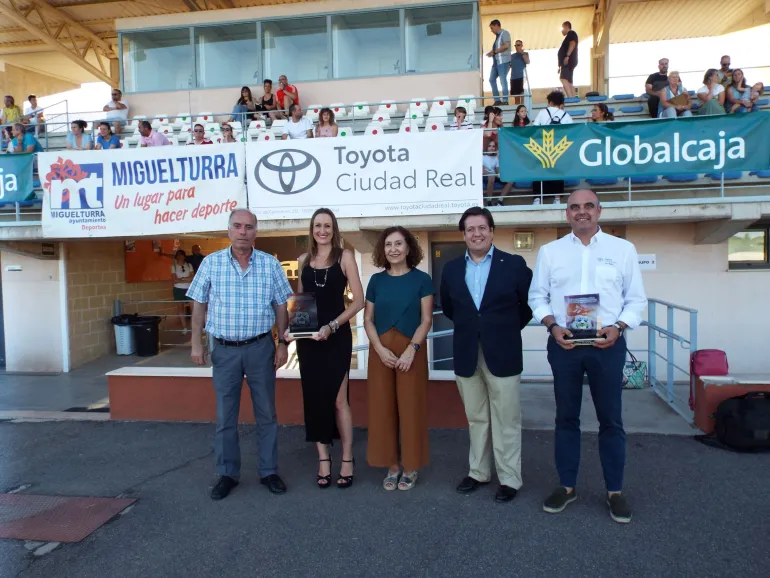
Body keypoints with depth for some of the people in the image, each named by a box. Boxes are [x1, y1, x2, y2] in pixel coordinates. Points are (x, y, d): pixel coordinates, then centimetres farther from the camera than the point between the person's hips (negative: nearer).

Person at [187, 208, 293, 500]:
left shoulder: (270, 264, -2)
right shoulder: (211, 262, -2)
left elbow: (280, 307, 3)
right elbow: (199, 305, 4)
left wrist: (282, 343, -1)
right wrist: (196, 344, 0)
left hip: (260, 347, 0)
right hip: (225, 349, 0)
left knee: (266, 413, 9)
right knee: (225, 416, 9)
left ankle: (269, 471, 23)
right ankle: (227, 474, 24)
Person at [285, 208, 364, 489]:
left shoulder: (344, 256, -3)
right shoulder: (304, 260, 9)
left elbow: (358, 300, -7)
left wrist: (332, 326, -17)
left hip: (337, 337, -4)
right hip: (307, 338, 4)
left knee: (338, 400, 2)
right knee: (314, 399, 9)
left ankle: (347, 460, 16)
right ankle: (323, 460, 21)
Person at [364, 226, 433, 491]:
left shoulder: (421, 279, -1)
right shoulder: (376, 280, 7)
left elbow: (426, 320, -4)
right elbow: (368, 319, 6)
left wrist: (411, 349, -15)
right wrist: (380, 349, -9)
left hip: (411, 351, -3)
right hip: (380, 351, 3)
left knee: (411, 407, 2)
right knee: (383, 408, 6)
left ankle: (410, 467, 18)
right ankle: (392, 466, 20)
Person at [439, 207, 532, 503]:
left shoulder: (514, 264, -4)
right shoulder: (451, 269, 6)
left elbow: (530, 303, 2)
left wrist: (508, 328, 6)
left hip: (502, 354, -3)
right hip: (466, 356, 3)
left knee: (506, 421, 5)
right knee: (476, 418, 14)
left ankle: (509, 479, 17)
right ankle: (478, 472, 27)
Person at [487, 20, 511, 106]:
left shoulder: (505, 33, -3)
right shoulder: (497, 36, 21)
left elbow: (506, 45, -16)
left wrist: (494, 52, -14)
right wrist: (492, 52, -2)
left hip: (503, 61, -9)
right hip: (496, 61, 9)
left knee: (503, 81, -9)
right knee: (492, 79, 4)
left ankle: (505, 101, -6)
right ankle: (497, 100, 6)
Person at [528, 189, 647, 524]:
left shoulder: (622, 249, 4)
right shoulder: (549, 251, 7)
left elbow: (636, 299, 4)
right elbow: (537, 296, 6)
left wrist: (617, 327, -13)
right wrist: (552, 326, -10)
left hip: (607, 344, -1)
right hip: (563, 344, 1)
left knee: (611, 420, 7)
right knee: (566, 418, 11)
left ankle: (614, 491, 22)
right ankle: (567, 486, 24)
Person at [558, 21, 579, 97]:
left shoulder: (571, 33, 1)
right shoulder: (568, 36, 29)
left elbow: (572, 44, -15)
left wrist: (567, 56, -28)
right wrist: (560, 66, 24)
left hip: (568, 61, -11)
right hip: (567, 62, 11)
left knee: (563, 78, -25)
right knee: (569, 82, 6)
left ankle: (570, 98, -37)